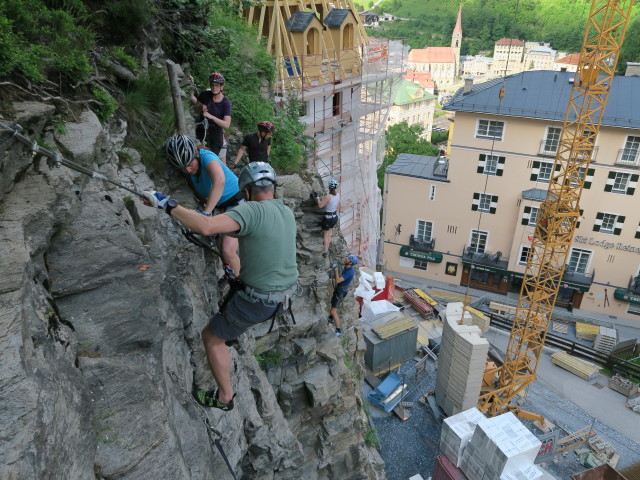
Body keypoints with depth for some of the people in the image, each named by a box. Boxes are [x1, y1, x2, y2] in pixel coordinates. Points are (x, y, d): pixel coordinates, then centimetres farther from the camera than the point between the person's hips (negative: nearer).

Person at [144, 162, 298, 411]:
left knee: (212, 337, 14)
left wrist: (167, 205, -27)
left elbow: (206, 226, -38)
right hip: (285, 294, 8)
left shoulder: (252, 210, -24)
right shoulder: (287, 213, 0)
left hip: (258, 301, -8)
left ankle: (224, 397, 27)